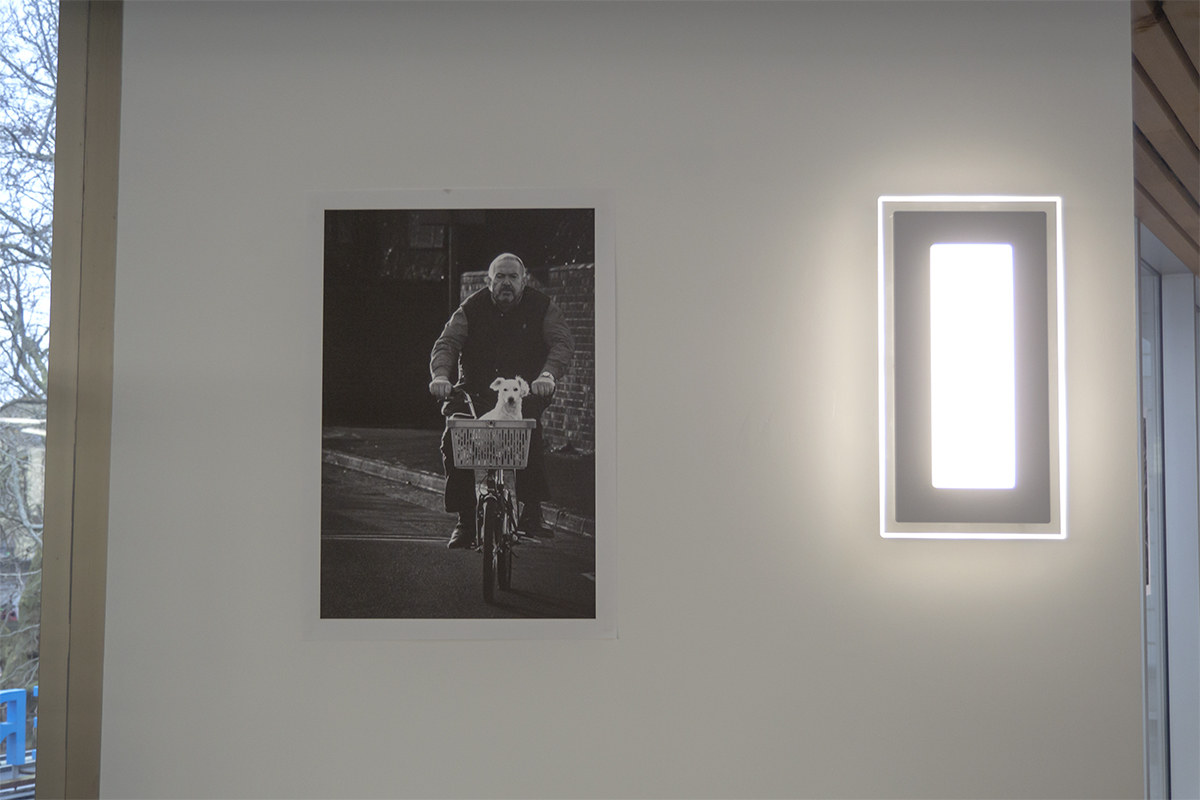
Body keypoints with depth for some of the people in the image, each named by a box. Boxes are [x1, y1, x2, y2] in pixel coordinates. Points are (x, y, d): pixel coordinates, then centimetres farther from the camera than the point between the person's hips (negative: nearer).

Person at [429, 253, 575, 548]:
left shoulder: (542, 308, 3)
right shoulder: (472, 308, 5)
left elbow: (562, 342, -10)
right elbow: (447, 342, -4)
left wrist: (548, 375, -30)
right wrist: (440, 374, -26)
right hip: (475, 393, 2)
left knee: (531, 433, -31)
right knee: (453, 440, -21)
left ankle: (531, 512, -17)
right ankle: (465, 519, -9)